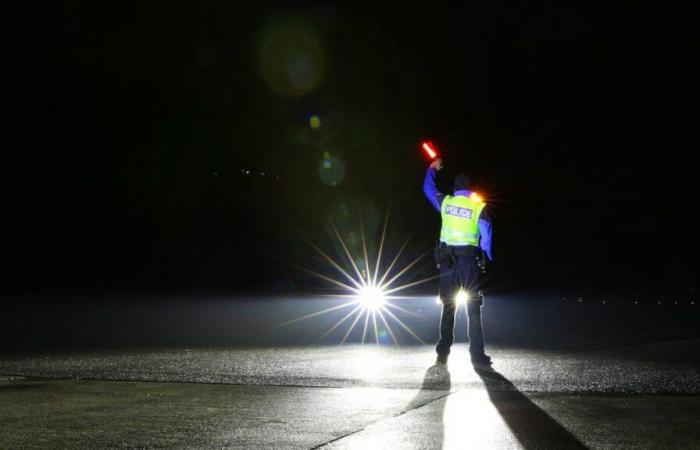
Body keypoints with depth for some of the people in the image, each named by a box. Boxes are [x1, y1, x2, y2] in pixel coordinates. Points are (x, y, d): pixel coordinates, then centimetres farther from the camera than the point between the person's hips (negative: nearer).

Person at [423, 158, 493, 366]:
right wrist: (487, 256, 6)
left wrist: (432, 169, 36)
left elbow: (428, 188, 21)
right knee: (473, 308, 0)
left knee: (448, 308, 8)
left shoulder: (445, 202, 5)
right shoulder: (478, 206, -2)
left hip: (447, 259, 3)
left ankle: (443, 354, 7)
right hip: (469, 260, -2)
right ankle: (477, 354, -5)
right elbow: (486, 234, -6)